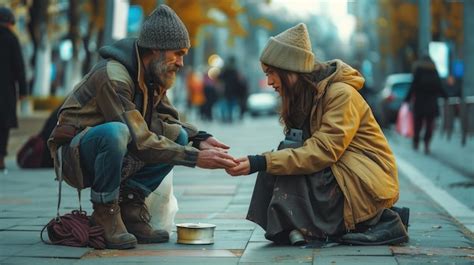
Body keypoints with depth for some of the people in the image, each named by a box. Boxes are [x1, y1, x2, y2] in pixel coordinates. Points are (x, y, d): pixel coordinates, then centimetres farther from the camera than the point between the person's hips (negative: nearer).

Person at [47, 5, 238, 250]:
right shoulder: (113, 76, -25)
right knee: (116, 131, -39)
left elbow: (166, 119, 7)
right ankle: (105, 212, -18)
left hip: (116, 159, 8)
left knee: (178, 136, -6)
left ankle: (129, 204, -6)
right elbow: (141, 142, -29)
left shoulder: (153, 76, 2)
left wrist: (200, 139, -11)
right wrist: (195, 158, -29)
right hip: (75, 156, -8)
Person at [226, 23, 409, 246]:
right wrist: (256, 161, -16)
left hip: (368, 184, -8)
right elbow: (309, 150, 2)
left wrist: (263, 163, -33)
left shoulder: (341, 94, -17)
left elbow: (323, 152, -27)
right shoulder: (304, 98, 10)